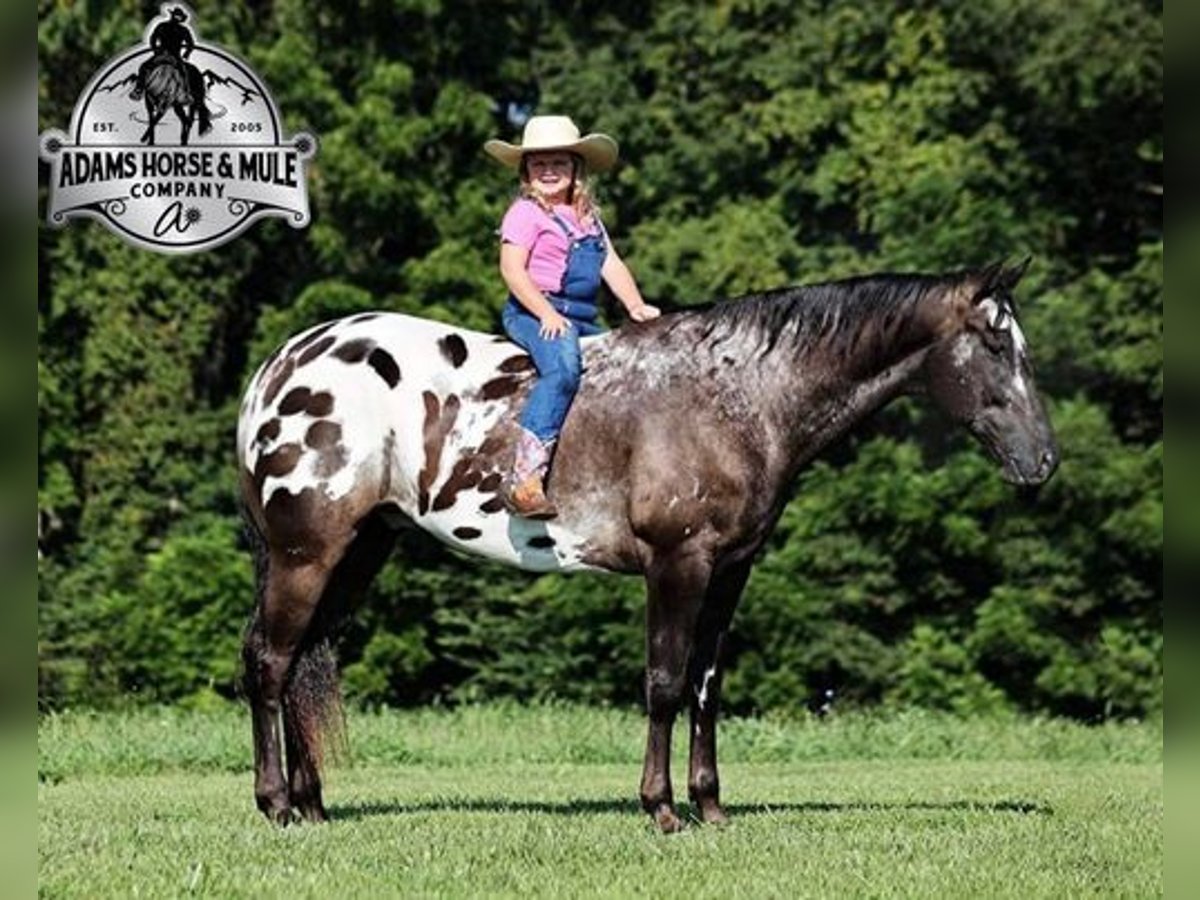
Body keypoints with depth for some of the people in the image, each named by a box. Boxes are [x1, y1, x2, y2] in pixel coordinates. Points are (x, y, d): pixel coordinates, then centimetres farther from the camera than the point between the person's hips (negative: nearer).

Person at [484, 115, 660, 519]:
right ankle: (524, 476, -44)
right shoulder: (525, 213, -2)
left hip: (581, 318, 8)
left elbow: (612, 265, 18)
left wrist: (635, 305, 2)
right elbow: (512, 269, -11)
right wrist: (546, 313, -20)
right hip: (532, 313, -8)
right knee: (563, 365, -35)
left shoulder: (587, 217, 20)